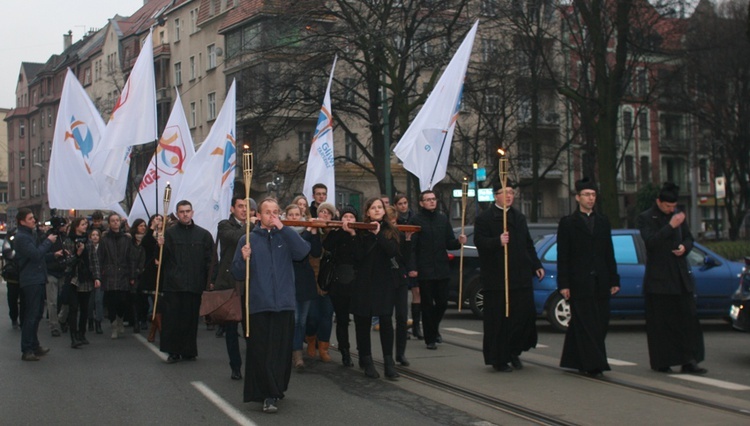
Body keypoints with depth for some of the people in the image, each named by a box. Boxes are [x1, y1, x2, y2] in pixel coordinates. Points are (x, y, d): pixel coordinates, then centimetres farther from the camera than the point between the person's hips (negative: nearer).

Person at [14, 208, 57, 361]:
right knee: (31, 315, -8)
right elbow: (36, 254, -22)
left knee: (36, 314, 15)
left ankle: (34, 345, 24)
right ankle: (26, 350, -5)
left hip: (38, 279, 10)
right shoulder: (22, 237, -14)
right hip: (30, 281, -10)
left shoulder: (31, 234, 17)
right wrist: (48, 241, -13)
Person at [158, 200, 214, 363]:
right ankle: (173, 351, 8)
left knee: (191, 319, 6)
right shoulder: (169, 233, 4)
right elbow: (162, 259, 3)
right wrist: (161, 246, -16)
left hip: (194, 284, 1)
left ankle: (188, 351, 16)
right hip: (173, 284, -1)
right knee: (172, 319, -1)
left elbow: (210, 259, 6)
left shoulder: (203, 234, 7)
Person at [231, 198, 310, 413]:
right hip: (258, 305, -1)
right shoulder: (248, 239, 7)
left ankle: (274, 392, 16)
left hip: (284, 304, 1)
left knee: (281, 351, 3)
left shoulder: (286, 236, 11)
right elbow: (237, 274, 4)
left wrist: (283, 228, -13)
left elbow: (303, 251, -10)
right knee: (260, 352, -4)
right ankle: (268, 394, 2)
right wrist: (244, 259, -16)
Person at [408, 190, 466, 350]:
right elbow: (411, 246, -9)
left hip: (442, 269, 4)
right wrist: (412, 268, -16)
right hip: (424, 269, -4)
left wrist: (459, 242, -11)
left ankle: (434, 328, 35)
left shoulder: (443, 218, 10)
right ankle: (430, 338, 13)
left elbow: (449, 243, 11)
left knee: (442, 303, 7)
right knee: (427, 305, 2)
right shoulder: (416, 220, -5)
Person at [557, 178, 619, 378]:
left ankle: (575, 361, 15)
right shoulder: (567, 223, 1)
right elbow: (562, 256, -3)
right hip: (579, 283, -5)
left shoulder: (603, 221, 14)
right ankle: (593, 364, -5)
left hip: (600, 282, 5)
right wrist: (563, 284, -9)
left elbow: (609, 253, 15)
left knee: (600, 323, 5)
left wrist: (614, 279, 9)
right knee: (585, 324, -6)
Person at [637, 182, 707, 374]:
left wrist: (685, 247, -2)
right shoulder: (645, 218, -5)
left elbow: (689, 238, 19)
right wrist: (671, 226, -24)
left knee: (688, 319, 1)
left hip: (680, 276, 5)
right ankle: (660, 362, 11)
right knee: (660, 322, 2)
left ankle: (689, 361, 3)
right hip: (658, 278, -5)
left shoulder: (678, 215, 11)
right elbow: (650, 241, -19)